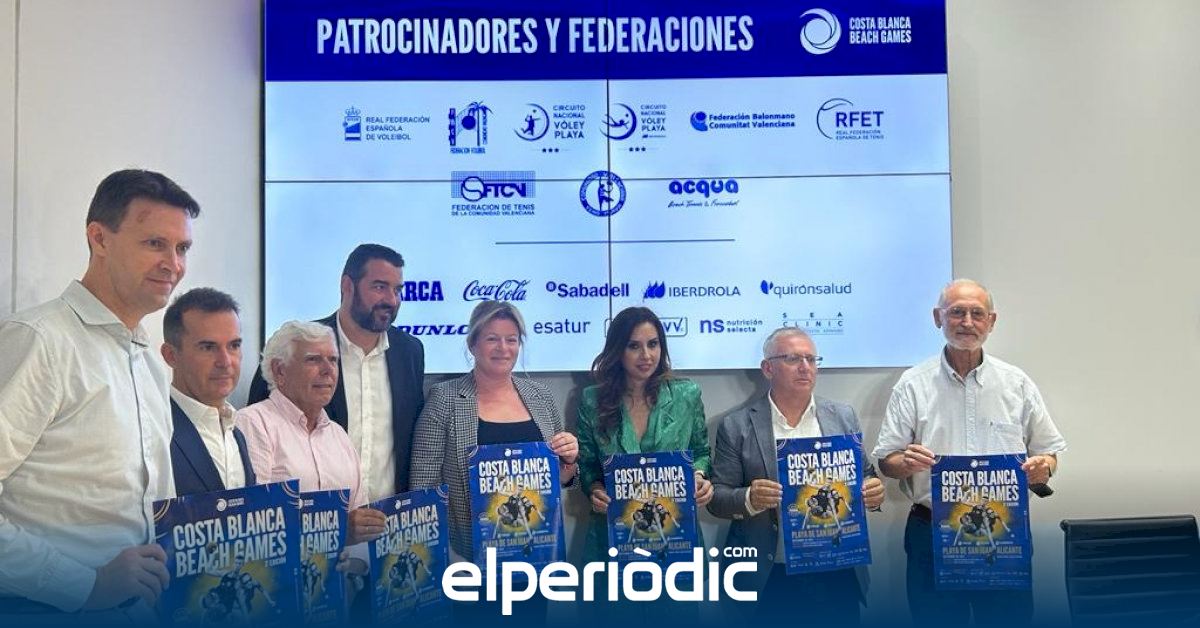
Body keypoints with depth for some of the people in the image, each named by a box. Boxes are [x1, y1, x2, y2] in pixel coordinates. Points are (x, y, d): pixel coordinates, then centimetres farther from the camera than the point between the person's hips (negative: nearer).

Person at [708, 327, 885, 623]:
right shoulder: (737, 427, -3)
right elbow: (717, 497, -3)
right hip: (769, 575, -2)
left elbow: (864, 478, 11)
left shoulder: (843, 417, 5)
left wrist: (873, 492, -11)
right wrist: (749, 499, -23)